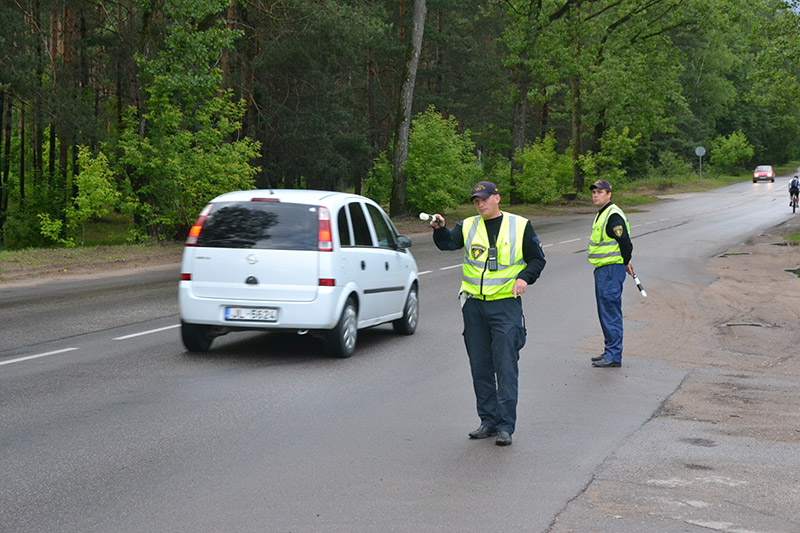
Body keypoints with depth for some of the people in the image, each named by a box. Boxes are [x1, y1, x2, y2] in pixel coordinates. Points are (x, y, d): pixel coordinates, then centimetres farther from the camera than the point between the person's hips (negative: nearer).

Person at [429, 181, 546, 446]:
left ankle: (505, 426, -3)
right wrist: (440, 229, -29)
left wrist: (524, 277, -11)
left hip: (506, 305, -3)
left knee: (506, 366, -6)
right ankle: (488, 421, 19)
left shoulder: (520, 226, 3)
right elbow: (448, 243, -8)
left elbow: (537, 258, 7)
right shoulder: (468, 226, 8)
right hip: (474, 305, 3)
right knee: (480, 367, 8)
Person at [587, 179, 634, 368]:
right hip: (602, 270, 11)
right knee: (605, 312, 15)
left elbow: (625, 242, -18)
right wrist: (625, 262, 22)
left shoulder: (613, 215, -17)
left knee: (611, 312, -9)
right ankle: (610, 351, 23)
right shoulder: (601, 214, 17)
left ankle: (614, 356, -7)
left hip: (612, 269, -11)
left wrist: (625, 262, -4)